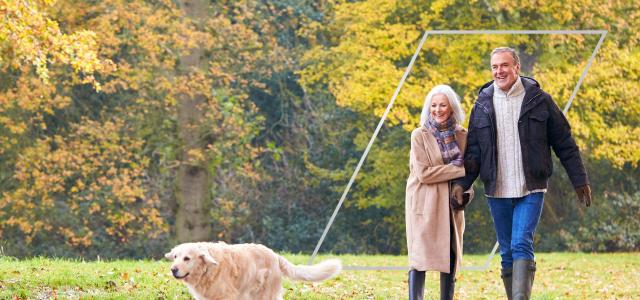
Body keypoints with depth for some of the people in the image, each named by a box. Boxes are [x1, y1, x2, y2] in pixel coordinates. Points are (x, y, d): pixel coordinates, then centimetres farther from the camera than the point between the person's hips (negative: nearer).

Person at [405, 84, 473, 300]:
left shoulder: (462, 136, 7)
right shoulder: (420, 136, -7)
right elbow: (423, 173, -14)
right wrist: (459, 170, -14)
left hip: (451, 204, 5)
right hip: (424, 203, -4)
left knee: (451, 257, 4)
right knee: (420, 257, -8)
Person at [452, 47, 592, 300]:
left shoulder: (539, 100, 0)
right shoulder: (483, 104, 7)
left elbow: (564, 143, 4)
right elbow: (473, 151, 11)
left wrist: (579, 180, 4)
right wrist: (462, 182, -2)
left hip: (531, 191, -3)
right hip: (497, 193, 3)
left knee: (521, 246, -17)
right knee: (507, 253, 7)